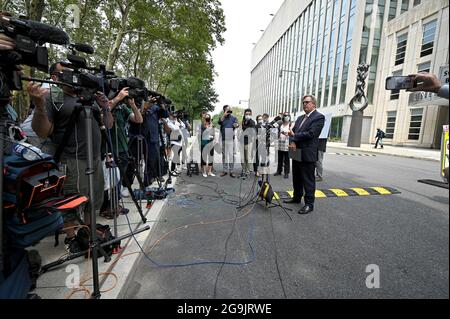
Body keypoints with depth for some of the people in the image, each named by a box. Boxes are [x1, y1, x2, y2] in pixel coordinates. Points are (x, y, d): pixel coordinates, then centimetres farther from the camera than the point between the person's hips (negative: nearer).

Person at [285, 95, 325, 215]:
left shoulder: (319, 117, -7)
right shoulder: (300, 118, 17)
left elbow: (310, 134, -18)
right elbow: (292, 132, 11)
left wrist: (294, 136, -8)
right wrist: (292, 141, -10)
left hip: (308, 154, -7)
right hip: (296, 153, 8)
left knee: (308, 181, 1)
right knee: (296, 179, 18)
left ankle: (309, 204, 12)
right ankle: (297, 198, 34)